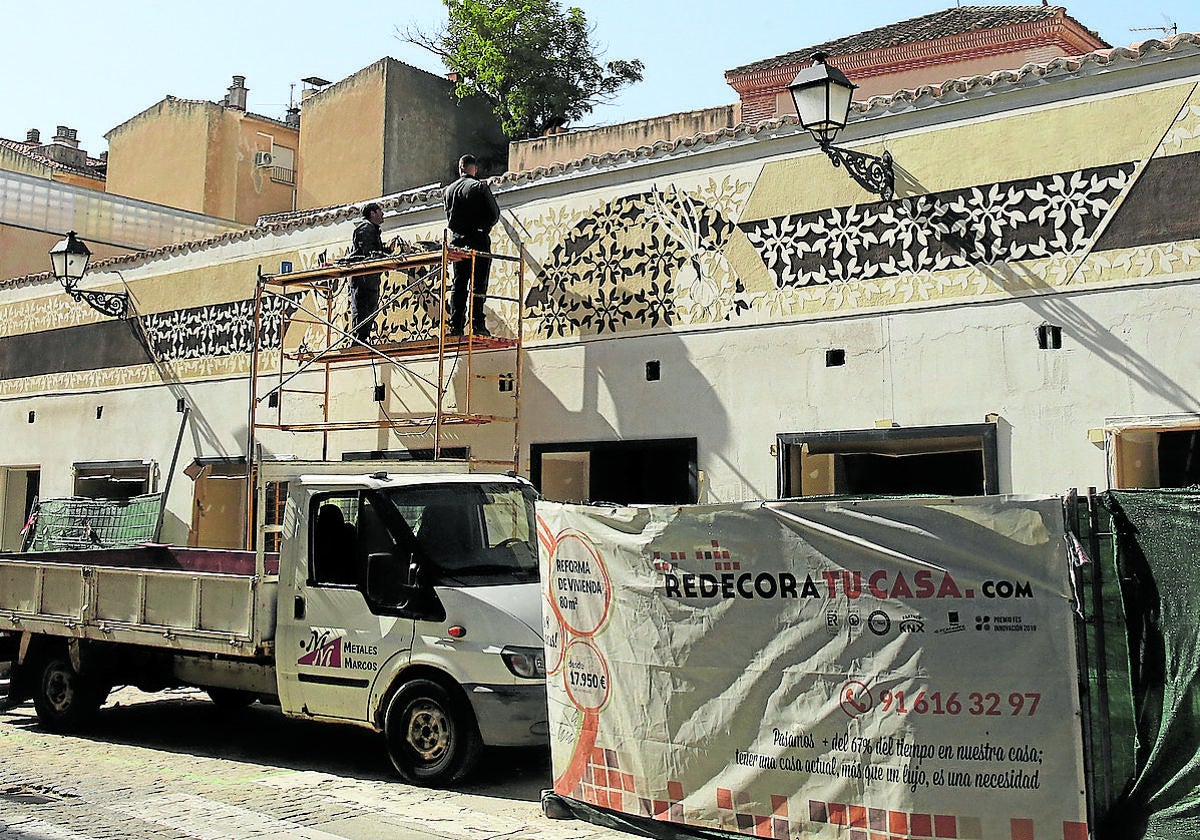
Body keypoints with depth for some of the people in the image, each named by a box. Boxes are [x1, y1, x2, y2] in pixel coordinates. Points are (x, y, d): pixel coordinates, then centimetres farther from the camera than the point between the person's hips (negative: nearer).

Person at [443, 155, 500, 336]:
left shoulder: (449, 190, 9)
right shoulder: (480, 187, -6)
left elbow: (449, 217, 16)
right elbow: (494, 215, -5)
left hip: (457, 241, 5)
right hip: (478, 241, -5)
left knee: (458, 284, 7)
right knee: (479, 284, -4)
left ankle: (456, 326, 3)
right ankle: (477, 323, -10)